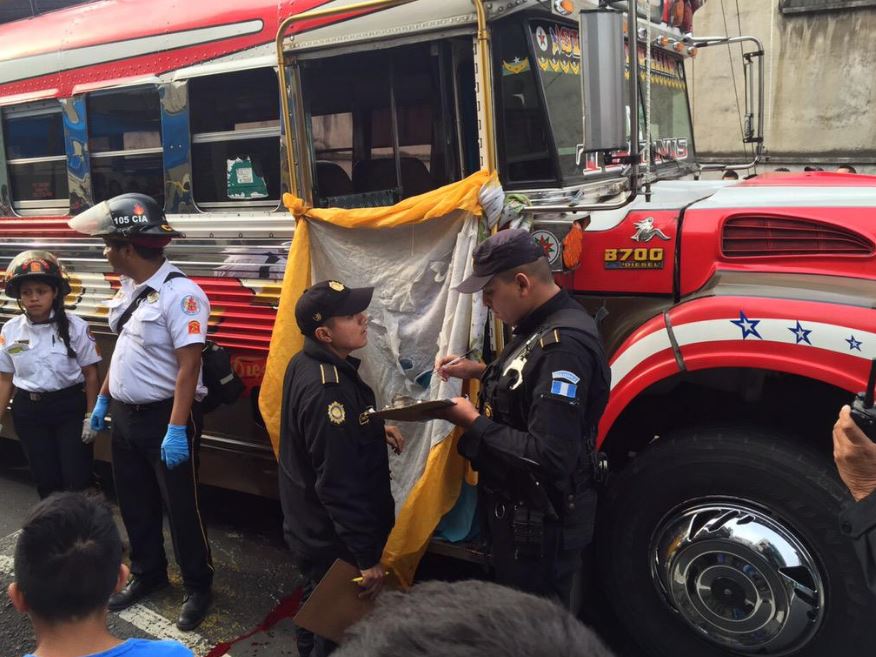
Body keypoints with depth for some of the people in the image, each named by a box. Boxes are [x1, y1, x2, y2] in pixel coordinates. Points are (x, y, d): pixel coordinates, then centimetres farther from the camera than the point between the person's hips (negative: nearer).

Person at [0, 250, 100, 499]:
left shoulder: (75, 327, -9)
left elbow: (90, 374, -5)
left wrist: (91, 416, -7)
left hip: (70, 407, -3)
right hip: (28, 411, 3)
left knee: (78, 479, 0)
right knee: (45, 479, 12)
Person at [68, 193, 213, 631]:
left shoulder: (179, 294, -21)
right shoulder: (130, 287, 6)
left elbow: (188, 366, -24)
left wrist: (177, 429, -26)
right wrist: (103, 400, 19)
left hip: (164, 417, -8)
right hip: (125, 415, 8)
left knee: (180, 508, 6)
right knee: (134, 504, 21)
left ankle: (197, 587, 26)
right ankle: (147, 574, 41)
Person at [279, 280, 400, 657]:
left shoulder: (306, 364, 0)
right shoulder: (328, 391, -31)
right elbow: (340, 487, -30)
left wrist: (373, 429, 6)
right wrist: (368, 558, -23)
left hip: (310, 527, 10)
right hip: (334, 542, -9)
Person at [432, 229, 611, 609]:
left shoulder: (563, 345, -29)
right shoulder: (543, 325, 4)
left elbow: (549, 457, -33)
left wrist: (474, 423, -23)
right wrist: (479, 371, 8)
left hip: (541, 524, -10)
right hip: (519, 510, 10)